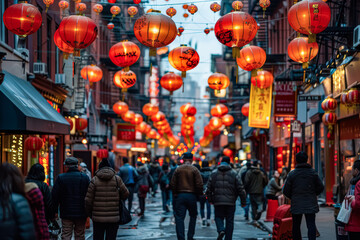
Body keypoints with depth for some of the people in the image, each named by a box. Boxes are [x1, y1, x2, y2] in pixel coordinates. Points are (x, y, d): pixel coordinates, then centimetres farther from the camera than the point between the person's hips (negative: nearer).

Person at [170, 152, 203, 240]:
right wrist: (199, 194, 5)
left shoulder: (178, 169, 2)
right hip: (192, 196, -1)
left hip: (180, 196, 1)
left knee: (179, 218, 1)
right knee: (193, 216, 17)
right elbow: (199, 184, -9)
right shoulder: (194, 170, -4)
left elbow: (172, 184, 1)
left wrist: (175, 194, 13)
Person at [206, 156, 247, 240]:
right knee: (229, 221, 8)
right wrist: (243, 201, 3)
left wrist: (210, 199, 20)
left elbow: (209, 188, 6)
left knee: (218, 217, 14)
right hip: (231, 202, -1)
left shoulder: (214, 173, 4)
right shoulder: (234, 174, 0)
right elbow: (241, 189, -4)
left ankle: (221, 230, -14)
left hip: (218, 202, 1)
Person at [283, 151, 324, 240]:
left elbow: (286, 191, -3)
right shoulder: (313, 173, 0)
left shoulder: (292, 174, -5)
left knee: (296, 226, 11)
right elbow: (320, 187, 4)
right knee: (311, 225, -4)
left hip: (296, 204, 0)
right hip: (310, 205, 0)